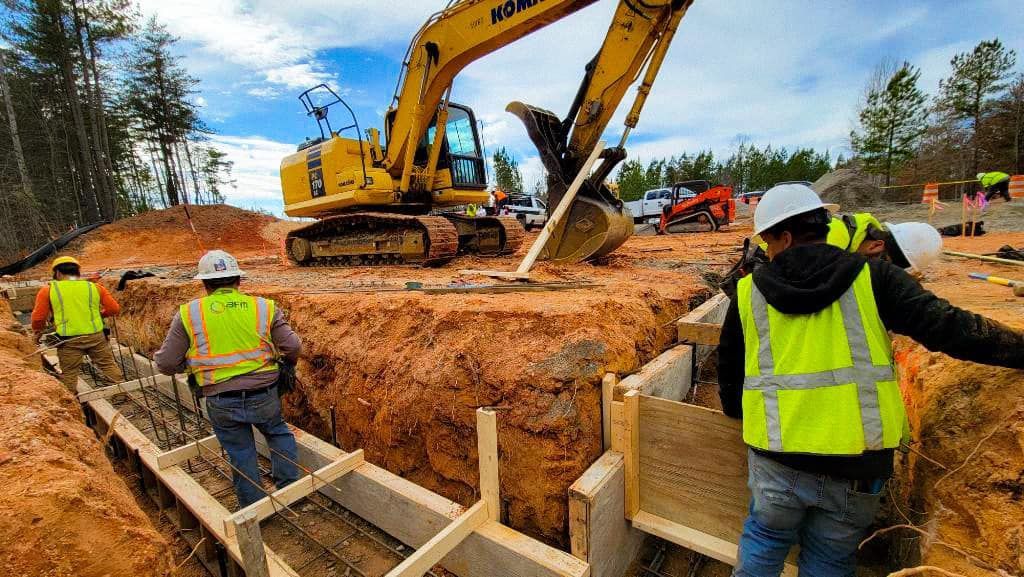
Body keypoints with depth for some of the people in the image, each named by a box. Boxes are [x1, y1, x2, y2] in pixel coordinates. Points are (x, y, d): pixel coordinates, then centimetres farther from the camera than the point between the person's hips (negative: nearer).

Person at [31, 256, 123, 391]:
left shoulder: (48, 290, 2)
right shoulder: (94, 287, 5)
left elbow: (38, 317, 2)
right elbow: (114, 309, 4)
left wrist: (37, 332, 21)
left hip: (69, 339, -1)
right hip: (95, 335, 1)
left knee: (69, 373, 10)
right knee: (108, 365, 10)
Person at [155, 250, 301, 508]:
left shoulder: (188, 313, -1)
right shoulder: (264, 306, -3)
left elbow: (166, 363, 0)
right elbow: (292, 347, -6)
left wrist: (191, 363, 22)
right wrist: (288, 365, 16)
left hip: (221, 403, 1)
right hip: (265, 396, 0)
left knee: (241, 455, 18)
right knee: (279, 433, 27)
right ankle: (289, 486, 27)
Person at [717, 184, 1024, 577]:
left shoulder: (749, 291, -1)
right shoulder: (871, 278, -4)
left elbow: (728, 367, 9)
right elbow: (947, 328, -11)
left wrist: (738, 413, 26)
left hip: (777, 459, 0)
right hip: (855, 462, 1)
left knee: (765, 541, 25)